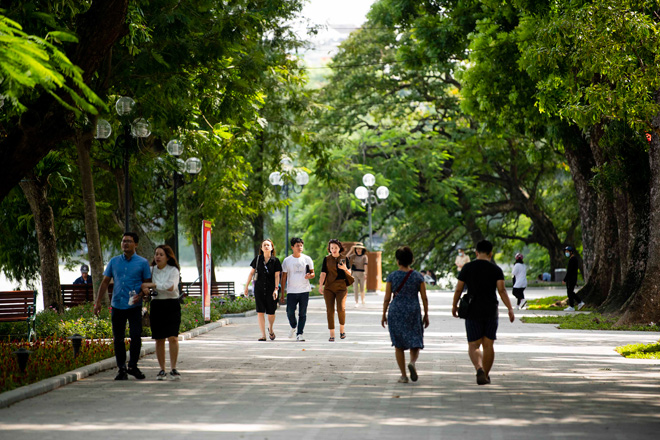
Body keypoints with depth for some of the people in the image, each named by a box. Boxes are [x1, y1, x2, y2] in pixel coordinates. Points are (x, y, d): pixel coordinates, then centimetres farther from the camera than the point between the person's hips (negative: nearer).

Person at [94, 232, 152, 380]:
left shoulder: (142, 263, 4)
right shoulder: (114, 262, 11)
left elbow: (147, 283, 7)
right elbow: (105, 282, 13)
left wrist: (140, 295, -12)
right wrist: (98, 301, 6)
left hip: (134, 306, -2)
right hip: (117, 305, 2)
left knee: (136, 336, -8)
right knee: (118, 338, 3)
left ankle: (133, 366, 8)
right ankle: (122, 369, 11)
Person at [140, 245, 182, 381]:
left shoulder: (173, 270, -3)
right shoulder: (151, 270, 9)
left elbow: (171, 286, -19)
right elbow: (143, 281, 20)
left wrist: (152, 284, -17)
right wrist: (144, 288, -4)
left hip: (171, 305, -3)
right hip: (156, 305, 3)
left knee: (173, 338, -13)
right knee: (159, 339, 2)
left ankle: (173, 369, -7)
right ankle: (162, 370, 9)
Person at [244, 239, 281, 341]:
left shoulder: (275, 261, 0)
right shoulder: (257, 259, 5)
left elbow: (277, 276, -3)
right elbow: (251, 273, 11)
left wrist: (276, 289, -14)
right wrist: (246, 286, 9)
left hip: (271, 289, -1)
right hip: (259, 288, 1)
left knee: (271, 313, 2)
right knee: (260, 312, -6)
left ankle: (270, 329, 32)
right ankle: (263, 335, -2)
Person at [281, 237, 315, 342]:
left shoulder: (307, 259, 5)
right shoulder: (287, 260, 5)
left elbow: (313, 273, 10)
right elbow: (284, 277, 9)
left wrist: (309, 276, -15)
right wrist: (282, 292, 6)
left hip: (304, 291, 0)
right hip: (291, 291, 0)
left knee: (302, 313, -1)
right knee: (290, 312, -5)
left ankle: (300, 334, 6)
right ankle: (293, 327, 24)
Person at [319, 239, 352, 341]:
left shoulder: (344, 258, 7)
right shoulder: (327, 259, 6)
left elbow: (349, 273, 10)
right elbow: (323, 273, 0)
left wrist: (345, 268, -12)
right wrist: (320, 285, -12)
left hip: (341, 287, -1)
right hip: (329, 287, 1)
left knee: (341, 308, -16)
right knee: (330, 310, -4)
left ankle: (342, 329, 8)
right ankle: (332, 335, 2)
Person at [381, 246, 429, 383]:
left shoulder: (391, 276, -3)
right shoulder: (418, 276, -1)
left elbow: (387, 298, -3)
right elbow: (424, 298, -1)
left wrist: (384, 315, 6)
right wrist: (426, 315, 8)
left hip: (395, 312, 0)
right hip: (413, 312, 0)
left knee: (399, 344, 9)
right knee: (414, 342, 9)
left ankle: (403, 375, 4)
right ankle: (412, 362, -21)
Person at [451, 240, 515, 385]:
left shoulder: (467, 268, 0)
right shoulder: (496, 269, -1)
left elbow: (458, 289, 1)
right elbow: (502, 290, -11)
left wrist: (454, 306, 15)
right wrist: (510, 309, -12)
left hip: (473, 312, -1)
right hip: (491, 312, 1)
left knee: (473, 346, 1)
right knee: (488, 345, 12)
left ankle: (479, 368, -25)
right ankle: (486, 375, 18)